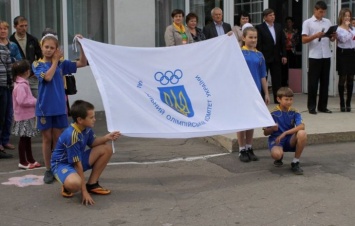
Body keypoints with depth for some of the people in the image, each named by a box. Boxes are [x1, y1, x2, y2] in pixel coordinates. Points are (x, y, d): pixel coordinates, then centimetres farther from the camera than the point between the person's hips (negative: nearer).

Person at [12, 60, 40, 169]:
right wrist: (36, 101, -17)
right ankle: (23, 162, 7)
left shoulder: (22, 83, 13)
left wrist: (34, 101, 3)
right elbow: (22, 101, -26)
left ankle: (30, 160, 24)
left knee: (27, 138, 15)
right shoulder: (21, 85, -19)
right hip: (24, 116, -10)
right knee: (23, 139, -1)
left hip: (27, 115, 10)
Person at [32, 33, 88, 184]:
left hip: (59, 107, 1)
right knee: (47, 139, 7)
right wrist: (55, 60, -9)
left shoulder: (61, 63, 5)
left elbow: (82, 63, 0)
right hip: (44, 107, -1)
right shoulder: (37, 64, -1)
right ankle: (48, 170, 16)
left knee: (58, 139, 8)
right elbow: (47, 77, -19)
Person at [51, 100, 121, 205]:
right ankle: (67, 187, -2)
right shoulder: (71, 135, -31)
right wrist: (84, 192, -26)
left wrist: (106, 138, -9)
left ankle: (92, 184, 5)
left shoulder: (86, 127, -8)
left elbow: (92, 143, 13)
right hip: (62, 163, -9)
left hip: (78, 159, 9)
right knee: (75, 183, -42)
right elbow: (77, 164, -29)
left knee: (106, 149, -2)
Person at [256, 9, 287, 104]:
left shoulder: (278, 27, 9)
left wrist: (284, 55, 5)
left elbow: (282, 42, 11)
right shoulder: (259, 28, -6)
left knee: (277, 80, 6)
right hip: (265, 58, -4)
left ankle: (277, 100, 13)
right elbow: (258, 44, -9)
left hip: (276, 58, 4)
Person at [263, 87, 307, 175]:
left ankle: (295, 163, -13)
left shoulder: (294, 112, -2)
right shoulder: (273, 113, -7)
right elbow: (266, 133, -3)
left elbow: (301, 126, -20)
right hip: (276, 139, -2)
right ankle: (279, 158, 8)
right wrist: (272, 129, -27)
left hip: (290, 140, 2)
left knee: (302, 133, -30)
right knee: (276, 154, -37)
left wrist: (285, 133, -29)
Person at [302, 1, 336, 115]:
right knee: (313, 82, 0)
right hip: (314, 56, -5)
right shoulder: (307, 23, -1)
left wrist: (334, 36, -8)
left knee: (325, 82, 8)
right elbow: (304, 40, -7)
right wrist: (316, 35, -21)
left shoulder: (328, 22, 13)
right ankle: (311, 107, 7)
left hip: (326, 56, 5)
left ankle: (323, 106, 15)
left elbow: (331, 39, 15)